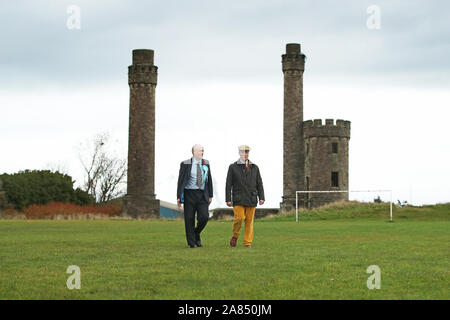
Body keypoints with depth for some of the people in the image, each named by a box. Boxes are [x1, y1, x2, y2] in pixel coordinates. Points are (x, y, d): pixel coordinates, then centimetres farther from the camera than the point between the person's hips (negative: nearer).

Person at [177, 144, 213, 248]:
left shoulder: (206, 163, 7)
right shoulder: (185, 164, -3)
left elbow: (209, 180, 13)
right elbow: (181, 181, -4)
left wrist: (210, 195, 12)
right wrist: (178, 197, -8)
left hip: (202, 194, 2)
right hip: (189, 194, -2)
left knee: (204, 217, -10)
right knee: (189, 219, 0)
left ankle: (196, 234, 17)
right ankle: (191, 242, 11)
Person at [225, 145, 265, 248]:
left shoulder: (254, 168, 12)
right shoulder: (233, 167, 6)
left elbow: (259, 184, 10)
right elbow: (228, 184, 3)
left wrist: (261, 197, -2)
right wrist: (228, 199, -4)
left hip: (251, 199, 2)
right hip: (238, 199, -2)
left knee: (249, 221, -1)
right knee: (239, 218, -16)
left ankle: (247, 243, 4)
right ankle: (235, 236, 8)